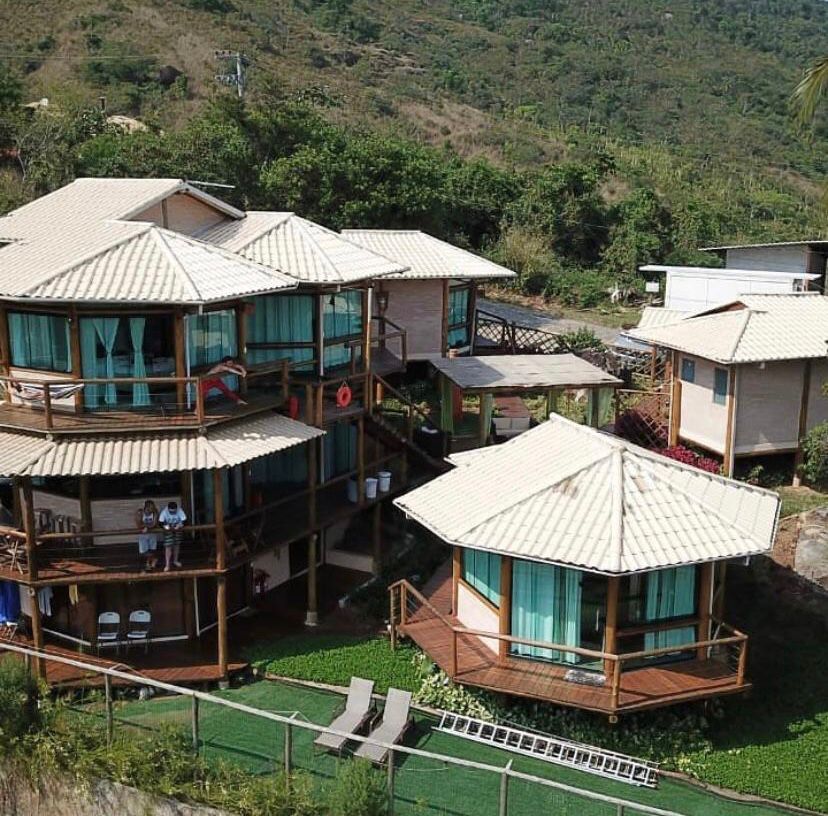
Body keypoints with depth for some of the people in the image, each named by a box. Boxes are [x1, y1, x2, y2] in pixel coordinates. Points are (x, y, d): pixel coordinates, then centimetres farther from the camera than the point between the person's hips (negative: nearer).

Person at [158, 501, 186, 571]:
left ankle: (175, 560, 33)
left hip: (178, 530, 2)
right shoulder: (164, 512, -22)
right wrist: (166, 526, -35)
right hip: (168, 531, -1)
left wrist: (179, 526, -35)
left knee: (177, 545, 13)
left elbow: (184, 520, -19)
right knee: (168, 546, -8)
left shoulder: (179, 511, -22)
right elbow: (160, 522, -19)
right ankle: (167, 564, -6)